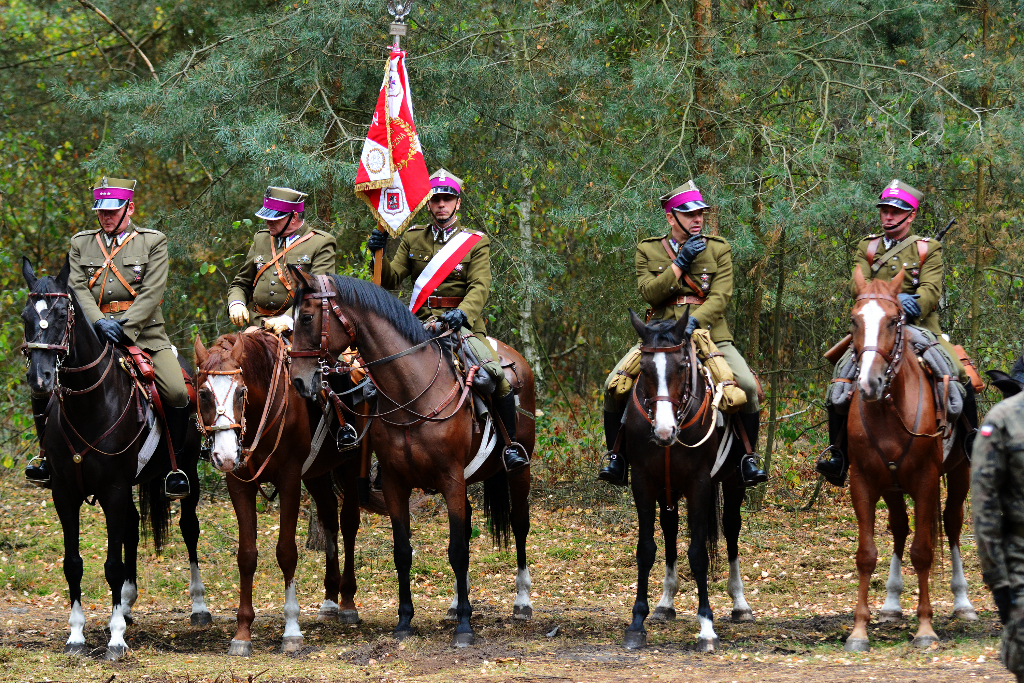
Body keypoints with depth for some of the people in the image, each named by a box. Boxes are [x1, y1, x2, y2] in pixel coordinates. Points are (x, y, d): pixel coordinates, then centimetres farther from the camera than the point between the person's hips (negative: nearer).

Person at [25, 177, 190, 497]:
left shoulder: (154, 242, 4)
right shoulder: (81, 244, 13)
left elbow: (151, 293, -6)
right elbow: (78, 289, 2)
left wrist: (125, 328, -18)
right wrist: (99, 322, -17)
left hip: (144, 333, -2)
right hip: (95, 333, 2)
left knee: (178, 394, -22)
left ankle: (175, 466, -3)